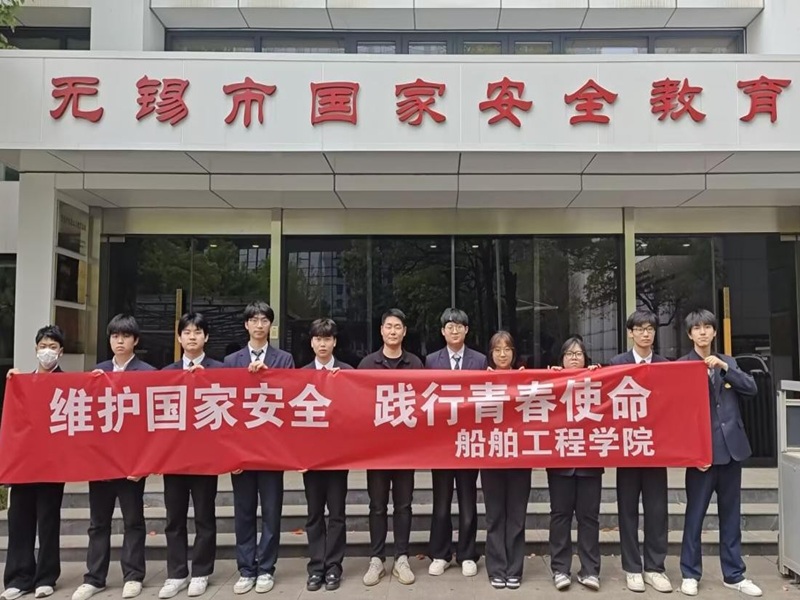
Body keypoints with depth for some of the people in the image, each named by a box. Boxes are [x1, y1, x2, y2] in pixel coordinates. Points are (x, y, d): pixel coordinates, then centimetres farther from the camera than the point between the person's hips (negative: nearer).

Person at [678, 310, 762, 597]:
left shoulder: (727, 362, 11)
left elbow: (752, 389, -1)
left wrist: (724, 367, -12)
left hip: (731, 447, 4)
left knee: (731, 515, 12)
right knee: (695, 514, 3)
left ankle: (734, 574, 23)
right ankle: (690, 573, 15)